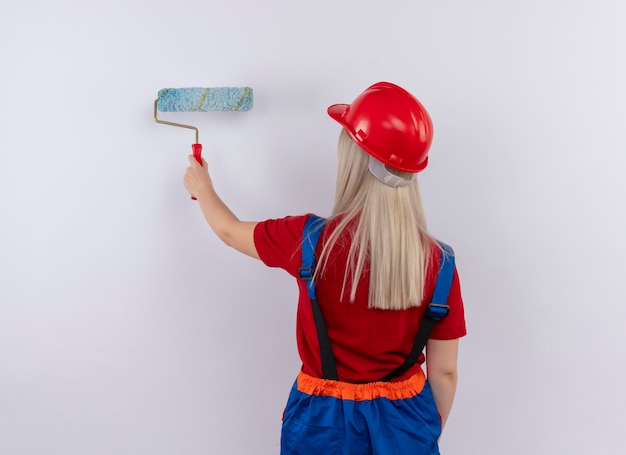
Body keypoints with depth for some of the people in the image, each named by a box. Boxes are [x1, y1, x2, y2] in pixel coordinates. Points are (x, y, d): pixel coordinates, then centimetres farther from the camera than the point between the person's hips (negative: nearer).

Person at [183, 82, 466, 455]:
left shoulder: (311, 241, -19)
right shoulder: (437, 261, -15)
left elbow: (230, 231, 2)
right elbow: (444, 372, -7)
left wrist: (202, 186, 21)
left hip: (325, 422, -1)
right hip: (405, 422, 1)